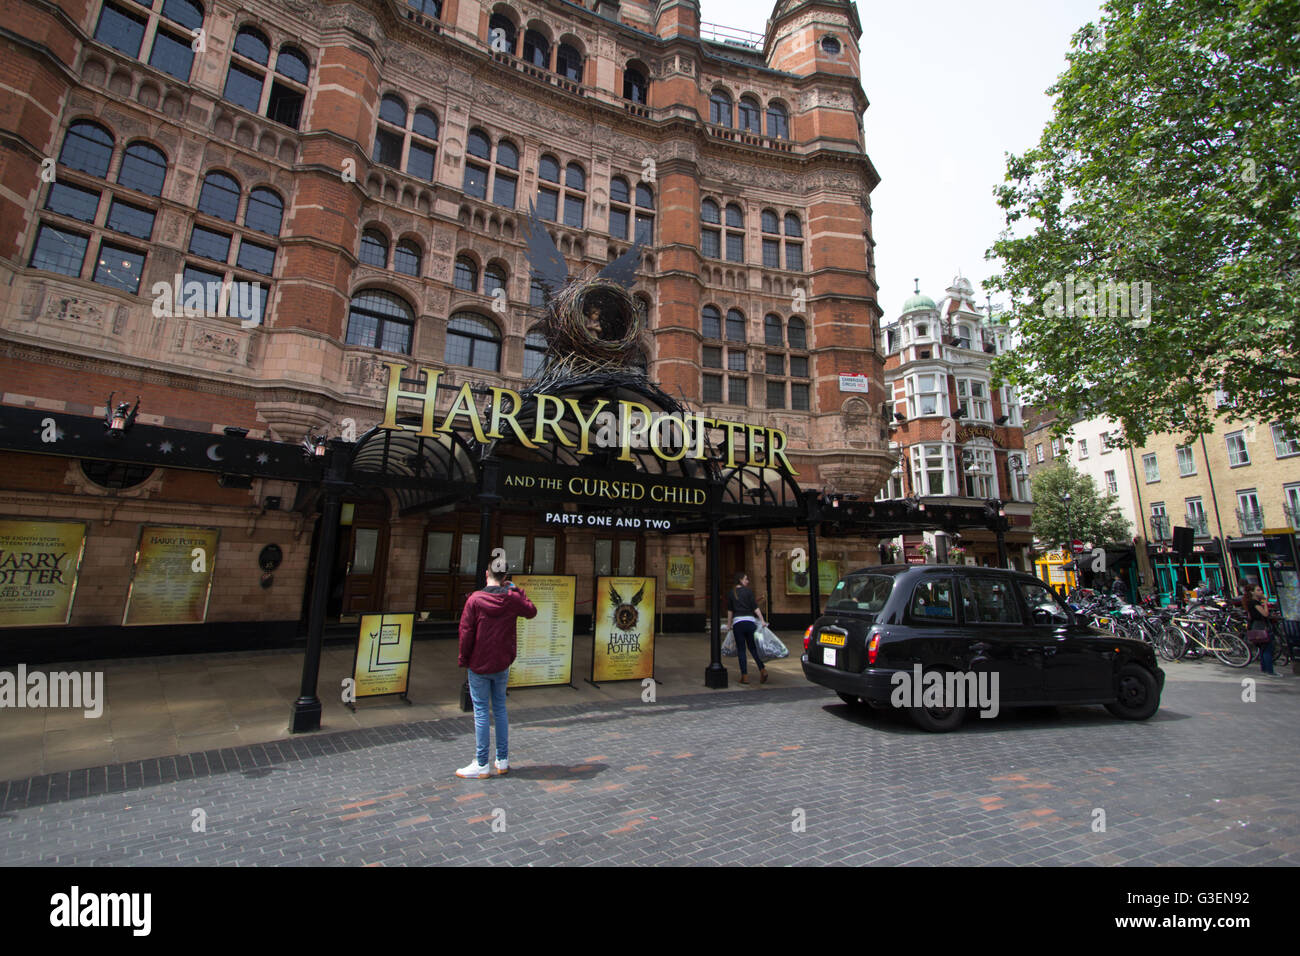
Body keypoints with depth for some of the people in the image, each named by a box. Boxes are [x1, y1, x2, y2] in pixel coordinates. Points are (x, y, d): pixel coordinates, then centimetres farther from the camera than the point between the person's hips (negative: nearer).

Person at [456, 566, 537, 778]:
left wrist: (464, 659, 0)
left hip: (478, 665, -3)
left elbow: (466, 632, -12)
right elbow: (531, 612, 13)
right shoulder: (512, 599, -5)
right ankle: (503, 761, 21)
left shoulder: (474, 600, -12)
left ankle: (481, 765, 11)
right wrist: (517, 590, 14)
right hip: (502, 664, 3)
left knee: (481, 711, 4)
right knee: (500, 709, 14)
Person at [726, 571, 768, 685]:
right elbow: (755, 607, -5)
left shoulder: (731, 593, 6)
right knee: (753, 647, 11)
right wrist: (762, 620, -4)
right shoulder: (748, 591, 1)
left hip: (737, 623, 0)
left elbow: (730, 610, 10)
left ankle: (745, 676, 3)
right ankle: (762, 669, -4)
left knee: (741, 649, 4)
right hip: (750, 621, 0)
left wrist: (729, 624, 18)